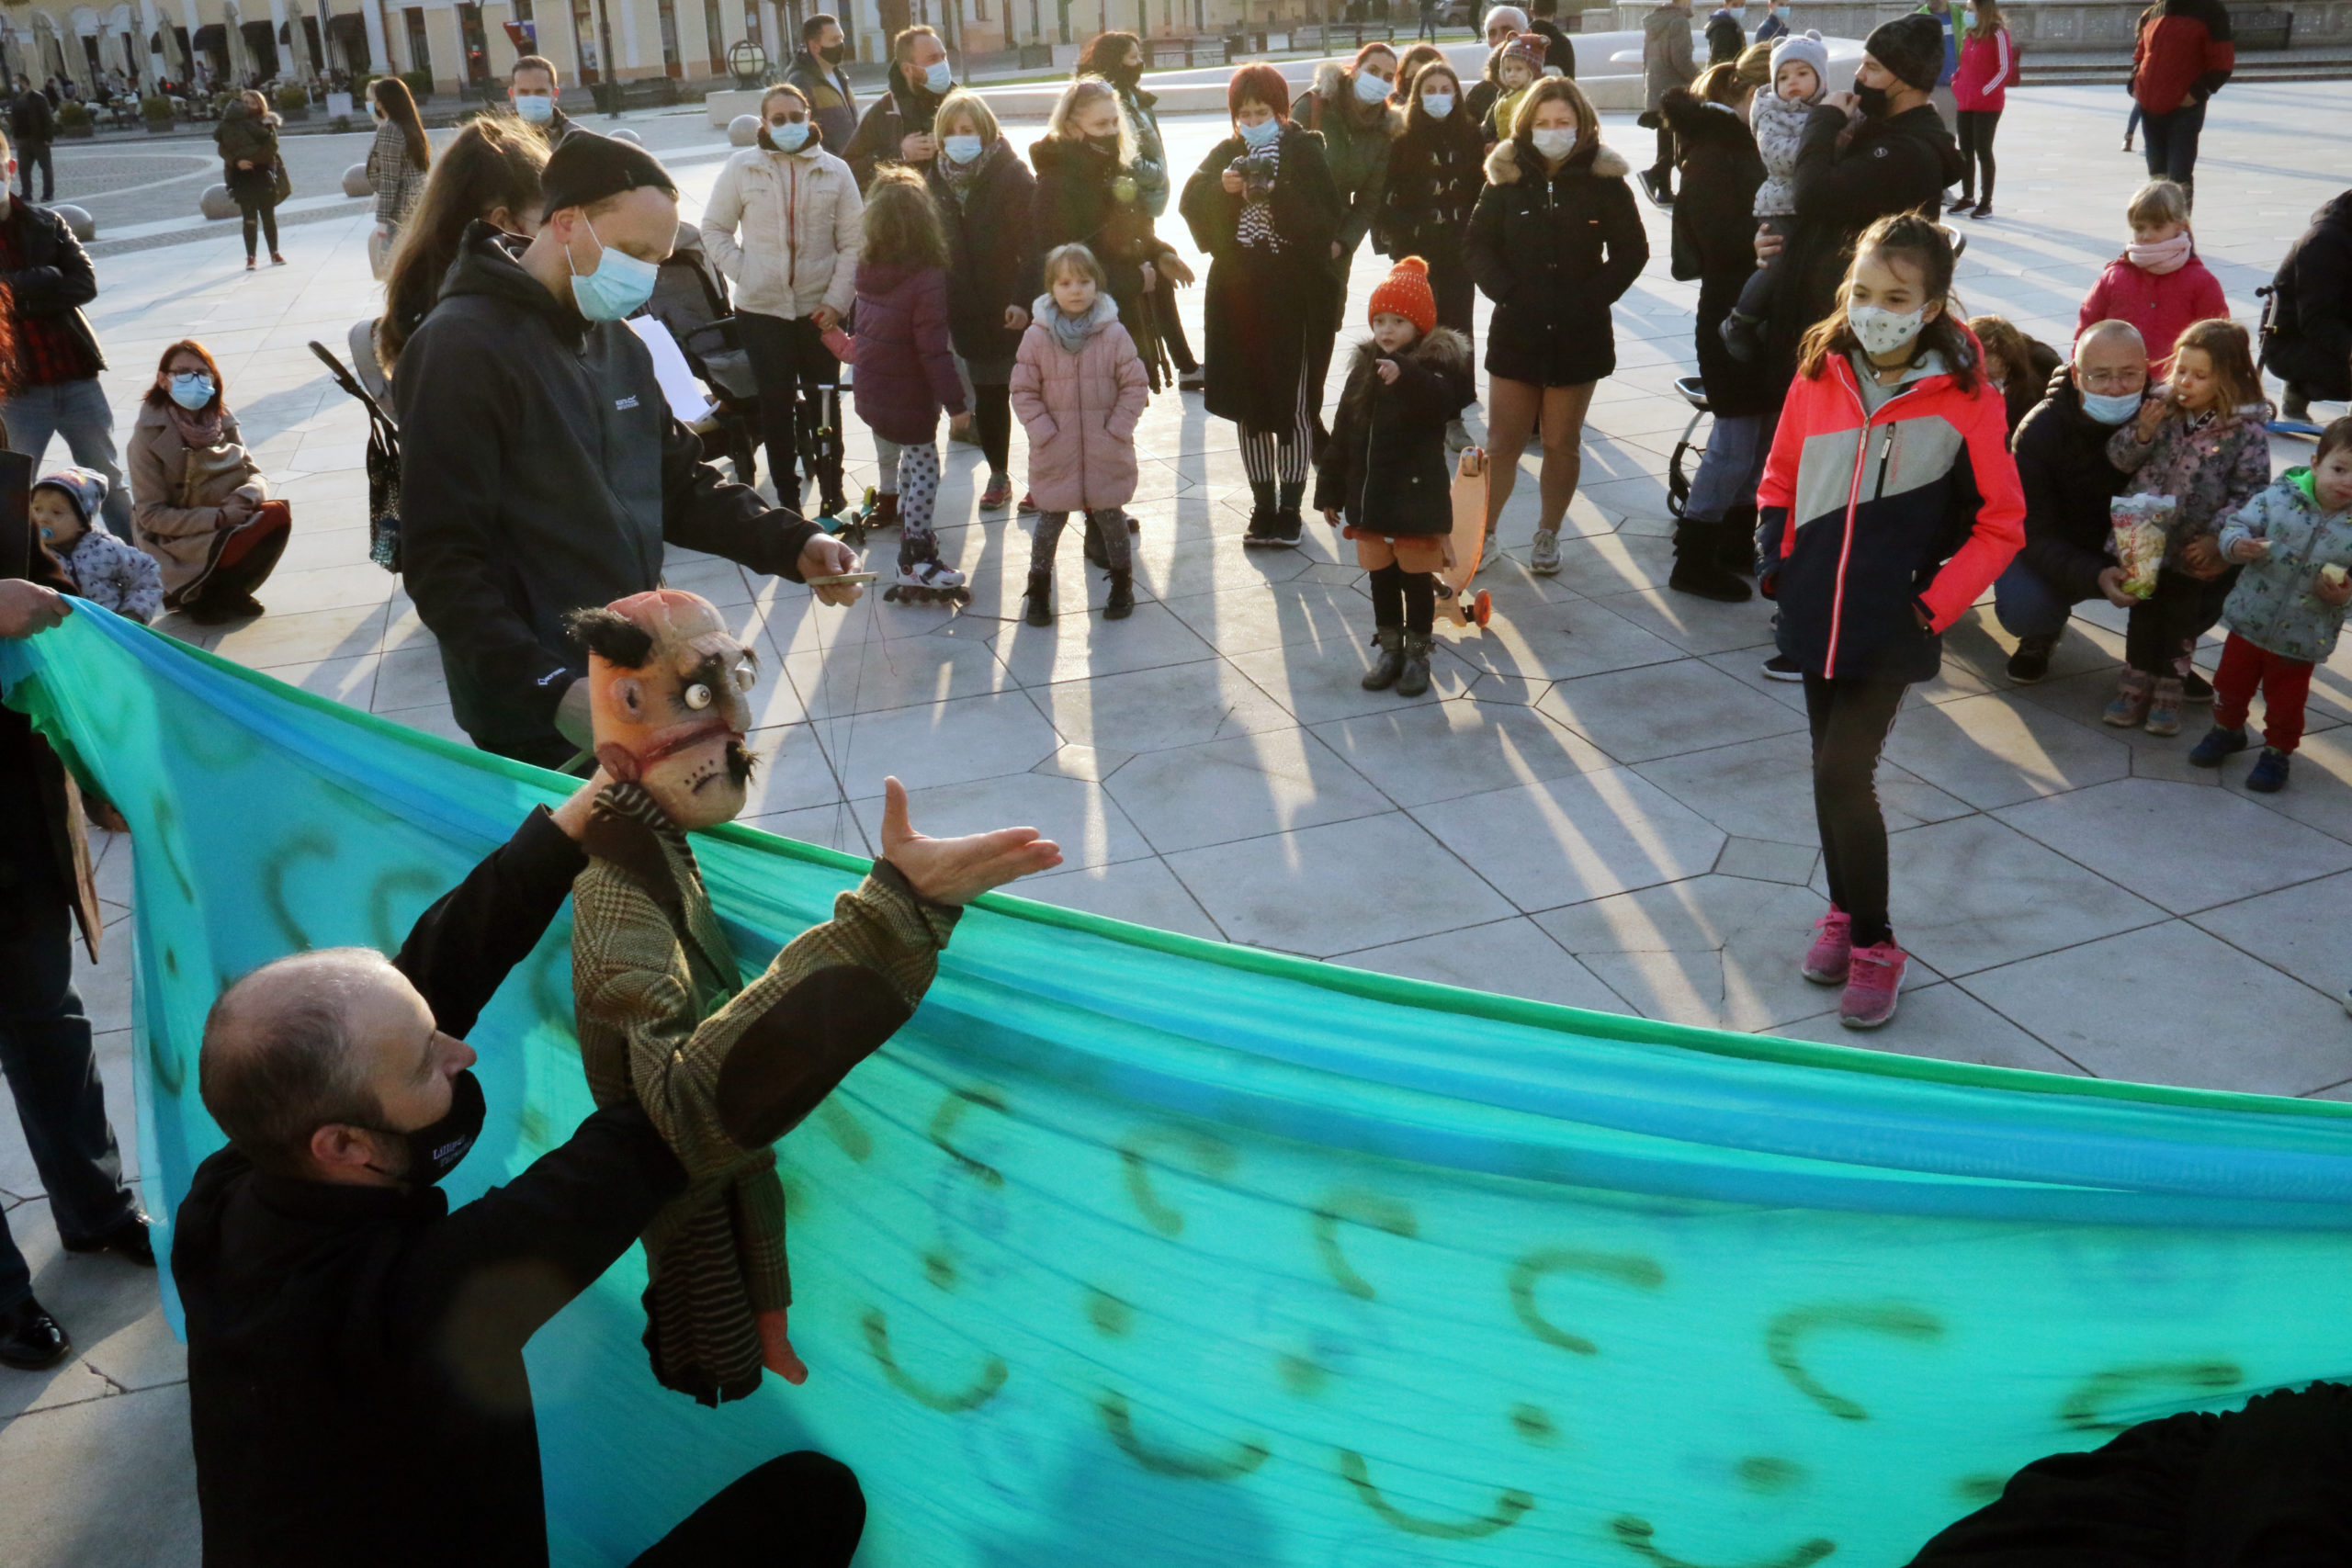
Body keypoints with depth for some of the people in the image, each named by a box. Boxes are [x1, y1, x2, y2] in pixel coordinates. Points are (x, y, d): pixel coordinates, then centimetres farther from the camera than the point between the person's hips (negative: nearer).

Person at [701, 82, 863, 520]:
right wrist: (743, 273, -7)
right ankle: (786, 495, 17)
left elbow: (853, 242, -1)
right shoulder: (741, 167, -1)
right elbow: (714, 228, 6)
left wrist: (838, 300, -9)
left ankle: (832, 491, 20)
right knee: (776, 403, 6)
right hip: (761, 308, 0)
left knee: (824, 401, 7)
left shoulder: (835, 171, 0)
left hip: (820, 308, 0)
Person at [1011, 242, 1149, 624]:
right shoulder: (1036, 336, -6)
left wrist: (1117, 429, -8)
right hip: (1055, 453, 0)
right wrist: (1043, 431, -9)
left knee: (1109, 517, 13)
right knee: (1049, 520, 8)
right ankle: (1038, 589, 22)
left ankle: (1122, 584, 30)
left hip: (1106, 452, 0)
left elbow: (1135, 386, -1)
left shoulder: (1114, 334, -6)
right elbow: (1023, 391, -1)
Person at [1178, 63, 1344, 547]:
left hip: (1296, 296, -4)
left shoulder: (1304, 150, 0)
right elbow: (1189, 202, -3)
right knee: (1249, 404, 7)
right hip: (1239, 294, 4)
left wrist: (1279, 194, -22)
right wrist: (1222, 188, -21)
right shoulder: (1226, 154, 11)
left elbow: (1331, 213, -12)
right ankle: (1263, 506, 18)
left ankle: (1290, 509, 9)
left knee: (1294, 405, -2)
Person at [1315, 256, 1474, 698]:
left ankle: (1417, 653, 21)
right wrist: (1330, 491, 10)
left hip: (1417, 496, -5)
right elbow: (1341, 436, 9)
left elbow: (1446, 400, -35)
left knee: (1416, 578, 7)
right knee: (1380, 578, 14)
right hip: (1369, 497, 5)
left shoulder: (1434, 367, -11)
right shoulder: (1364, 370, 5)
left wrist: (1405, 375, -51)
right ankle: (1389, 649, 28)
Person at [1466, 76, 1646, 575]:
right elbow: (1478, 245, 4)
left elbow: (1631, 250, 1)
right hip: (1516, 329, 1)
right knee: (1502, 442, 2)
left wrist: (1592, 298, -10)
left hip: (1579, 333, -1)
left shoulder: (1604, 180, -2)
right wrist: (1505, 291, -11)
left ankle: (1548, 534, 22)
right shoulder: (1506, 177, 1)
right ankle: (1483, 531, 14)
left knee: (1562, 444, 7)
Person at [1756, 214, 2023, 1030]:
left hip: (1892, 625, -4)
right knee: (1834, 771, 14)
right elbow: (1780, 478, 14)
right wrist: (1774, 561, 2)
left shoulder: (1965, 401, -10)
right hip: (1815, 611, 4)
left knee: (1843, 775, -11)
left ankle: (1873, 946, 7)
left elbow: (2000, 524, -4)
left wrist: (1937, 603, -11)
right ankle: (1844, 911, 34)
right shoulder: (1819, 375, 0)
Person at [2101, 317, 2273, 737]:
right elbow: (2120, 459, -1)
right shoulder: (2159, 408, -5)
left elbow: (2250, 493, -12)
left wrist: (2217, 539, -20)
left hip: (2196, 553, -2)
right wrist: (2142, 432, -19)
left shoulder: (2246, 431, -12)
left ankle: (2168, 689, 28)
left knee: (2181, 622, 13)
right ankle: (2136, 683, 28)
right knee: (2143, 617, 13)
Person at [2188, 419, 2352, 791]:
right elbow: (2238, 523, -6)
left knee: (2285, 702, 14)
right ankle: (2227, 729, 46)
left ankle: (2278, 751, 37)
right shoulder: (2279, 497, -13)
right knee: (2231, 683, 20)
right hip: (2249, 620, 1)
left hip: (2302, 638, -1)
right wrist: (2237, 544, -26)